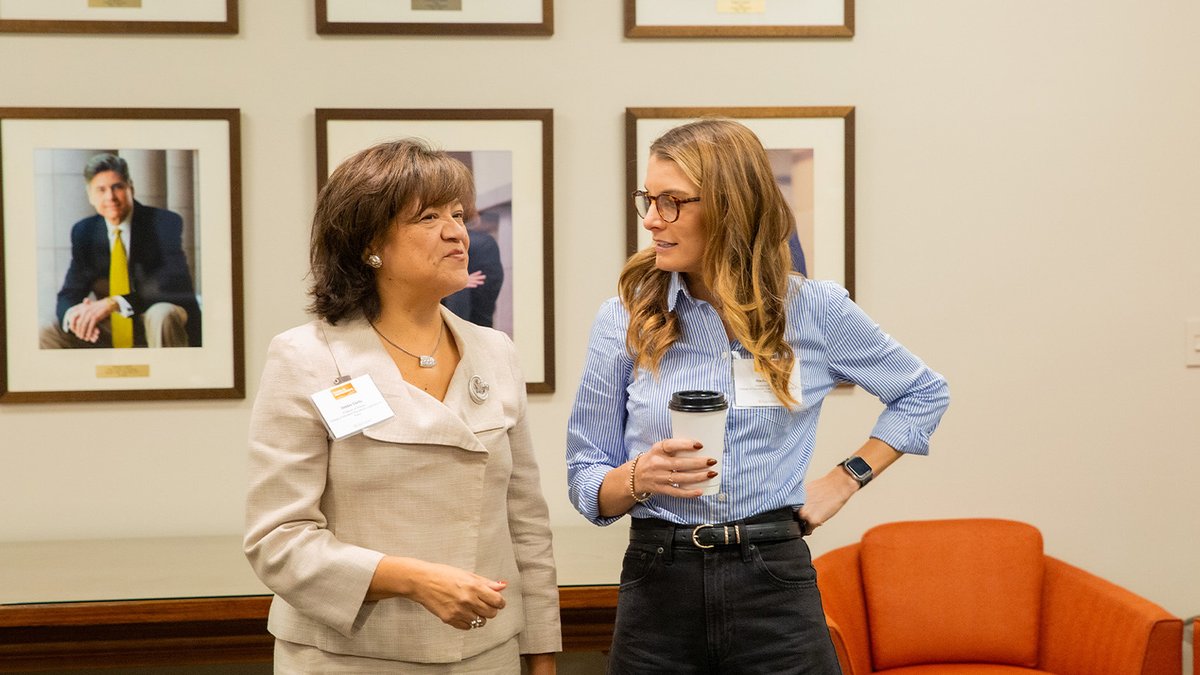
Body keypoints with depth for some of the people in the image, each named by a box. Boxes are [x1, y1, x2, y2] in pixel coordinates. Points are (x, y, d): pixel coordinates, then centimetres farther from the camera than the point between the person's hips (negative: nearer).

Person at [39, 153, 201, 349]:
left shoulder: (165, 223, -10)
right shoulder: (84, 232, 4)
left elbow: (176, 284, -22)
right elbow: (68, 295, 1)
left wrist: (115, 303, -35)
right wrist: (72, 313, -27)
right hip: (111, 332, 5)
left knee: (162, 314, -37)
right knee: (47, 337, -13)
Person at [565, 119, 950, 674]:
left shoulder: (815, 310, 0)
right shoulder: (624, 320, 0)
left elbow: (923, 394, 16)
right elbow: (585, 483, 3)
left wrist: (846, 480, 6)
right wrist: (640, 477, -18)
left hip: (775, 586, 0)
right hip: (658, 588, 1)